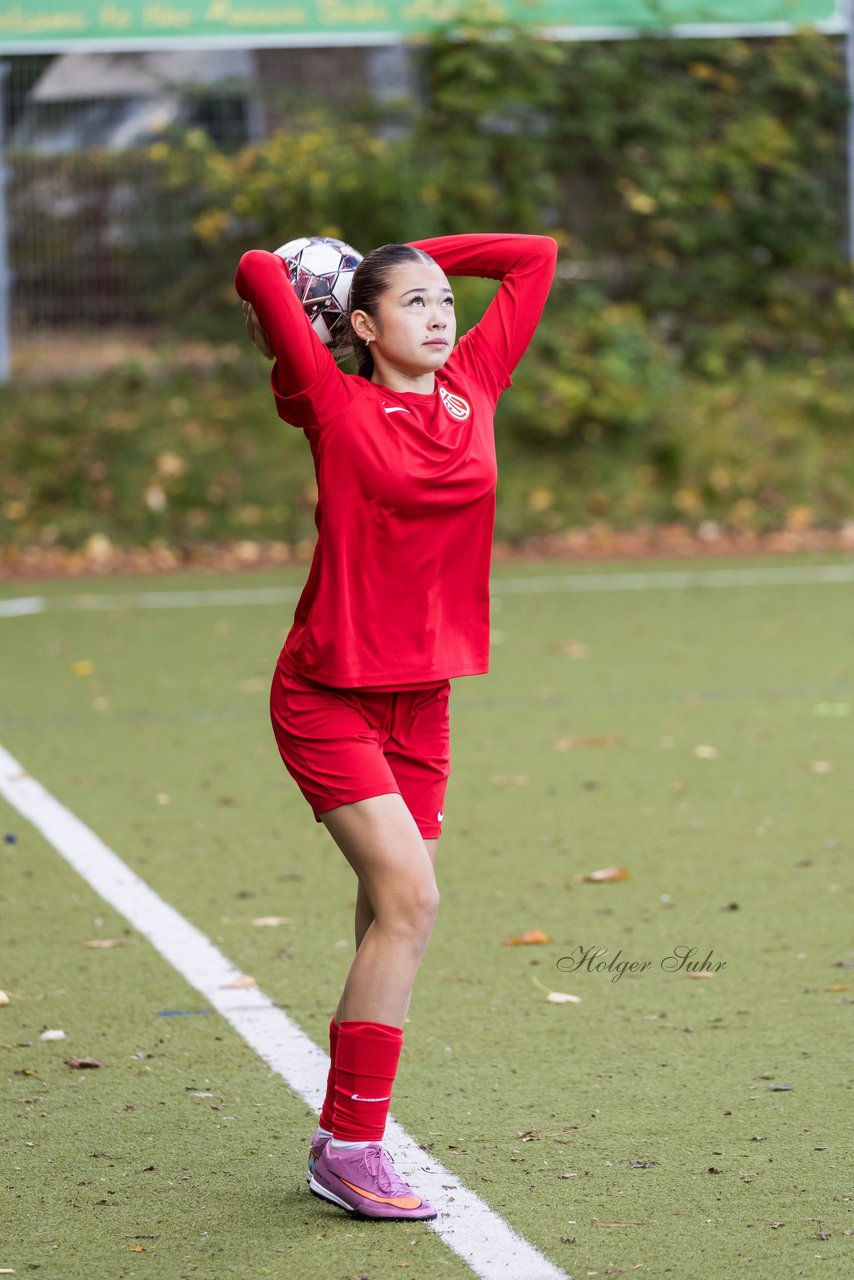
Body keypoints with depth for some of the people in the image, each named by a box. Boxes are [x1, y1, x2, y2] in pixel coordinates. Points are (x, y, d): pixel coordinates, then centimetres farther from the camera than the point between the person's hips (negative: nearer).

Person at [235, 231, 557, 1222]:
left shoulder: (474, 385, 5)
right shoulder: (337, 405, -9)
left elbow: (535, 256, 12)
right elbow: (258, 272, -17)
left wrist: (411, 254, 12)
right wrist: (280, 344, 3)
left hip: (421, 698, 6)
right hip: (328, 695, -6)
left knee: (389, 920, 7)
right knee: (409, 899, -15)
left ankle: (342, 1141, 17)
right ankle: (353, 1146, -9)